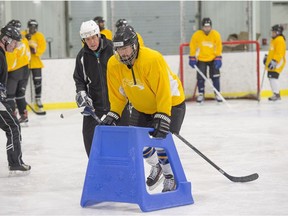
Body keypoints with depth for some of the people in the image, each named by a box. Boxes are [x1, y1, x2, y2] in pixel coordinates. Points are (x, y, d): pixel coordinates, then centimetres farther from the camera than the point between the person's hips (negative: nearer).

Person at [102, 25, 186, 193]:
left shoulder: (153, 59, -34)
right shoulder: (113, 64, -16)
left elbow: (163, 92, -34)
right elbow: (118, 94, -3)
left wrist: (162, 118, -37)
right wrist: (113, 115, -13)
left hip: (171, 102, -6)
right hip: (142, 107, 6)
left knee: (161, 139, -16)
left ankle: (170, 177, 8)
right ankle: (156, 166, 32)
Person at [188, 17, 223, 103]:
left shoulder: (216, 35, -13)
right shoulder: (196, 35, -15)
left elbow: (219, 47, -5)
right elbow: (192, 46, -4)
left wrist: (218, 58, -9)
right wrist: (192, 58, -4)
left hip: (213, 59, 0)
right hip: (201, 60, 0)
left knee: (215, 76, -4)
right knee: (200, 77, -5)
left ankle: (217, 94, 8)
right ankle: (201, 94, 11)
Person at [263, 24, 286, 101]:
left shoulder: (280, 40, -15)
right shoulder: (274, 40, 18)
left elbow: (279, 53, -23)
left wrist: (274, 61, -28)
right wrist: (267, 57, 28)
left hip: (278, 62, -11)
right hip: (272, 62, 11)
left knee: (273, 76, -17)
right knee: (271, 77, 12)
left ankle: (276, 94, -16)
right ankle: (276, 94, 19)